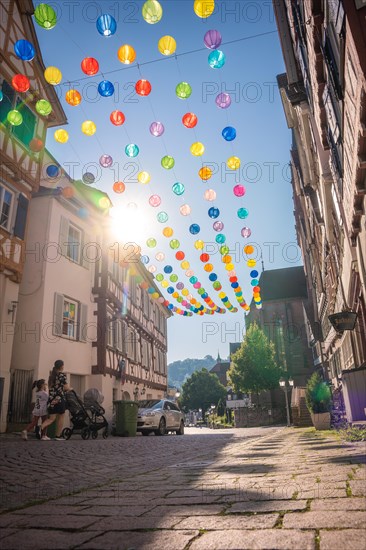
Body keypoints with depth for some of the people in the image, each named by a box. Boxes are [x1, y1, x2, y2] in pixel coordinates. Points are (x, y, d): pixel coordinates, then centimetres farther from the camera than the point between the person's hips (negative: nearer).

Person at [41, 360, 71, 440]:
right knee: (60, 418, 7)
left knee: (51, 418, 6)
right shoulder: (62, 374, -6)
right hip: (60, 398, -6)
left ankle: (40, 428, -18)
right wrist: (70, 388, 10)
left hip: (52, 399, 6)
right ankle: (58, 436, 11)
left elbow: (50, 387, 16)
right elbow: (66, 388, -10)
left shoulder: (52, 375, 15)